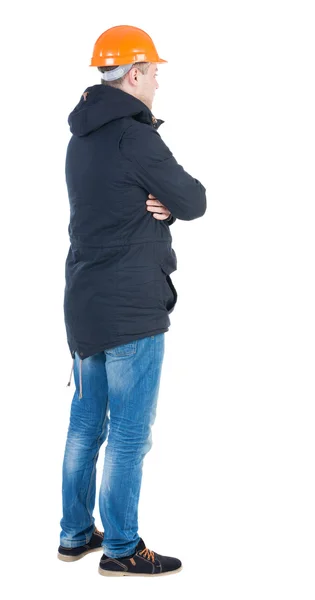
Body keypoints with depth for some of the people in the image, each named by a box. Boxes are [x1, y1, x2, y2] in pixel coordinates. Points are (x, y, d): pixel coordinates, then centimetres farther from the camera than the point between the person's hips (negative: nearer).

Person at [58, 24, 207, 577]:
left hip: (84, 304, 9)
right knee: (129, 435, 1)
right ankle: (121, 549, 10)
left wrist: (155, 202, -7)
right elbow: (195, 203, -10)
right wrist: (170, 200, 8)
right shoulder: (135, 138, -17)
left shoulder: (82, 138, 12)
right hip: (131, 308, -9)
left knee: (85, 424, 16)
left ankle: (75, 534, 25)